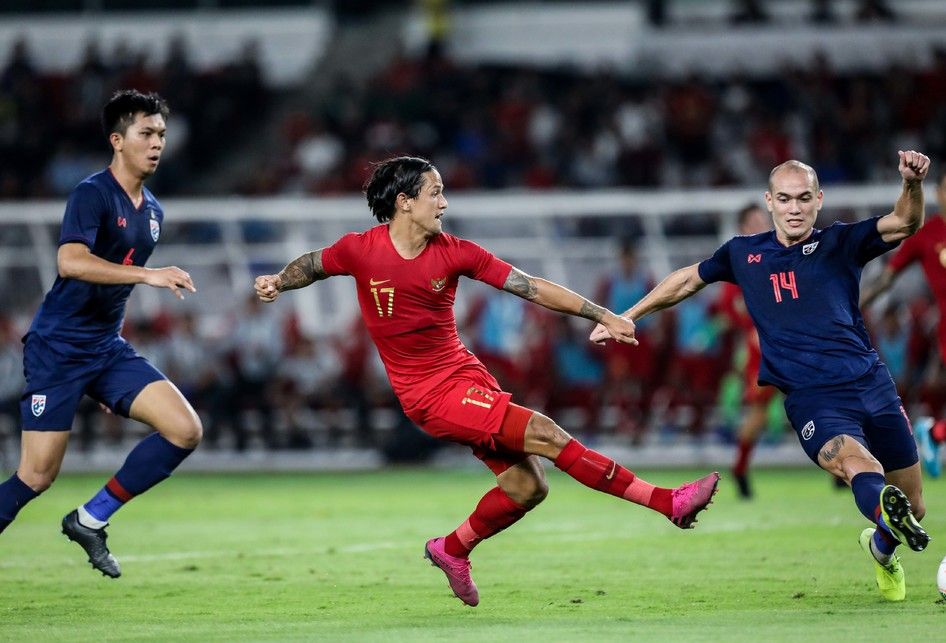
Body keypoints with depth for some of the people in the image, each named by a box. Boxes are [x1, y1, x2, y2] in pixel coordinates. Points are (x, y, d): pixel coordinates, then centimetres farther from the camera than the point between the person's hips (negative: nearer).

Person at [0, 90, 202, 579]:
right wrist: (148, 275, -35)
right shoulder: (93, 194, -12)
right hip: (57, 349, -7)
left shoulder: (152, 211, 12)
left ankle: (90, 520, 2)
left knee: (185, 430, -8)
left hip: (107, 349, 7)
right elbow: (70, 262, -29)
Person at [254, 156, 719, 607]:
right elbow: (311, 266, 12)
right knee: (546, 436, -16)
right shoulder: (360, 250, -10)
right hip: (431, 396, -6)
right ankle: (668, 502, -16)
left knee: (527, 487, 2)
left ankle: (452, 550, 28)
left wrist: (603, 316, -6)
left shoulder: (454, 252, -3)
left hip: (467, 375, 6)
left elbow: (532, 288, -2)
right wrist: (277, 282, -7)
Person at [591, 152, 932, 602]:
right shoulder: (743, 253, 12)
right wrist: (626, 317, 32)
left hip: (872, 384, 2)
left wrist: (912, 185, -31)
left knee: (913, 508, 7)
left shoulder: (839, 244, 7)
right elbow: (688, 280, 29)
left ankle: (881, 547, 41)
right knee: (855, 463, -35)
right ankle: (887, 511, -68)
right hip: (810, 397, -2)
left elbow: (904, 225, -9)